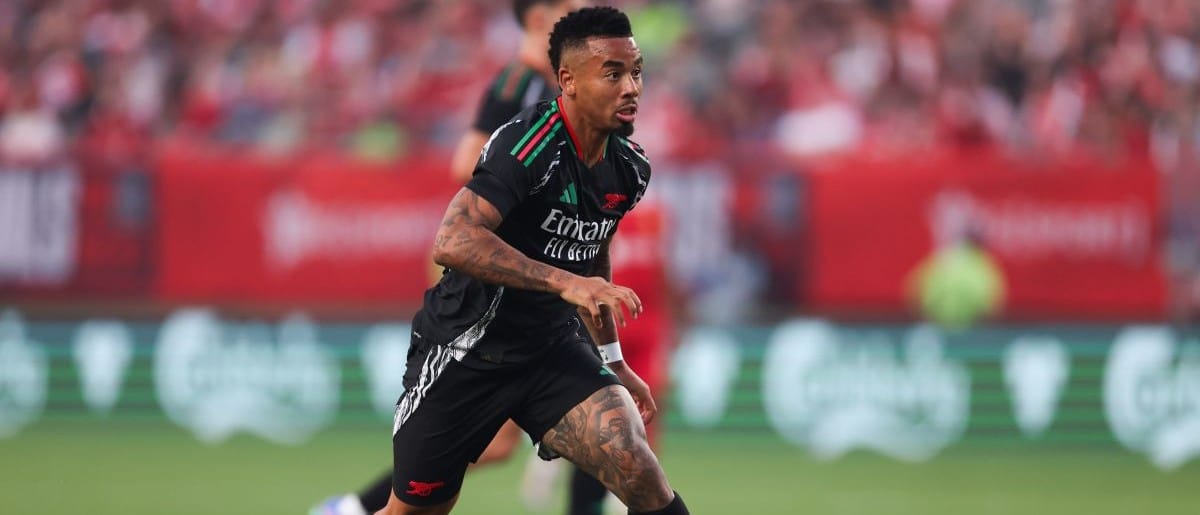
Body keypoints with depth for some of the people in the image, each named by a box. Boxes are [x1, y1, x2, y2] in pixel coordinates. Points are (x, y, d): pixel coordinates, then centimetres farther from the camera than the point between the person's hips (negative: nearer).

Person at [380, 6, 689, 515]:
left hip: (551, 349, 5)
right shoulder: (528, 144, -23)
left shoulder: (629, 168, 1)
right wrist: (565, 282, -41)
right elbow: (452, 242, -35)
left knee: (638, 469, -20)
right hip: (466, 351, -5)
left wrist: (614, 362, 23)